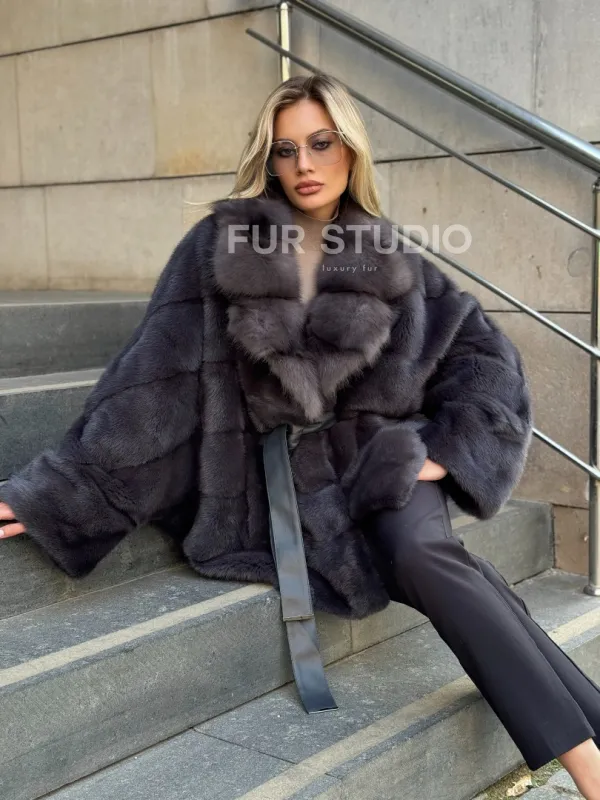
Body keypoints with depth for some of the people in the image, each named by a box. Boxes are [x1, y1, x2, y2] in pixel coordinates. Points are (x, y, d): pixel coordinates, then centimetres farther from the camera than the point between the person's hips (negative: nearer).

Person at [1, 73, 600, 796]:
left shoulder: (389, 263, 7)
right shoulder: (220, 246, 0)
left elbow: (484, 351, 11)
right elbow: (156, 373, -3)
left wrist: (452, 450, -3)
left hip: (383, 454, 1)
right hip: (285, 477, -1)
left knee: (422, 556, -32)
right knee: (421, 560, -28)